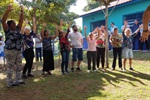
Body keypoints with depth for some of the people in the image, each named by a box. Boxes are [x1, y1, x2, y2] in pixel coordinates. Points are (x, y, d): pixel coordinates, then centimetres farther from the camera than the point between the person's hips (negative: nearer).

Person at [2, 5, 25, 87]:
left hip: (18, 51, 7)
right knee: (10, 67, -2)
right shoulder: (8, 30, -6)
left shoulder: (17, 30, 10)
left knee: (19, 66, 11)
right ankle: (10, 83, 6)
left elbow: (21, 21, 9)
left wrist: (22, 12, 0)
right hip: (10, 51, -7)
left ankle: (18, 80, 22)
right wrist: (8, 11, -25)